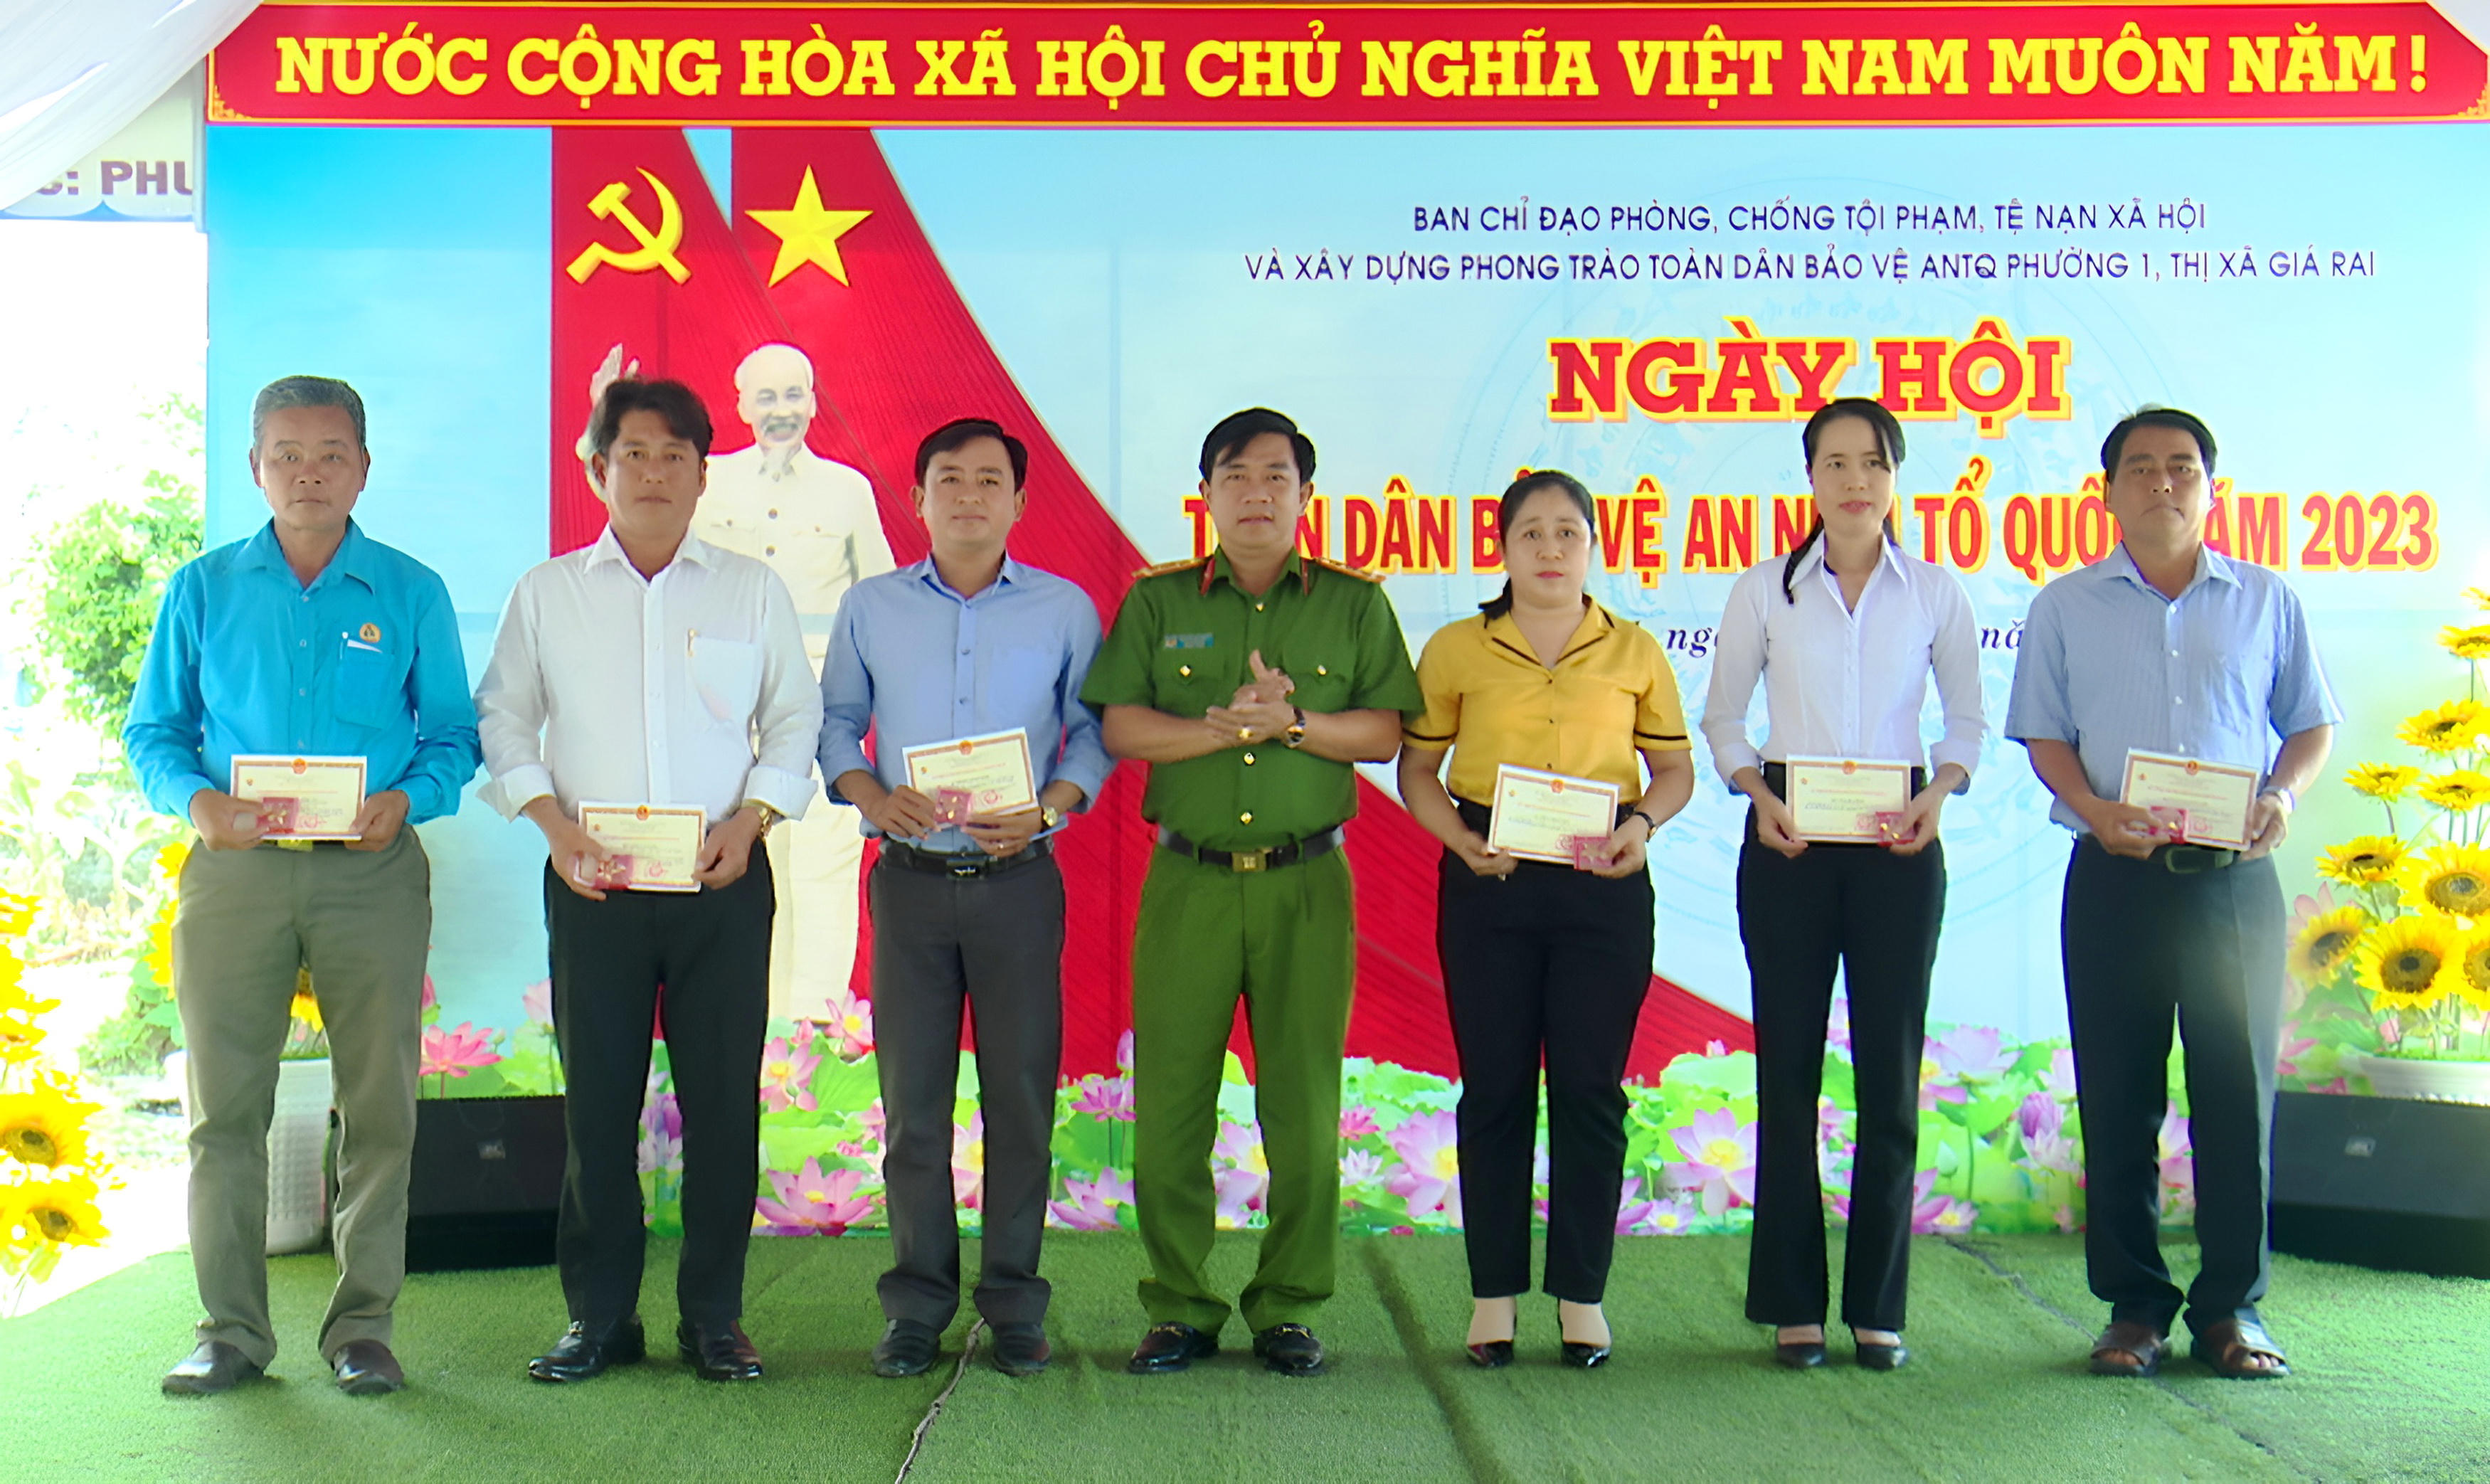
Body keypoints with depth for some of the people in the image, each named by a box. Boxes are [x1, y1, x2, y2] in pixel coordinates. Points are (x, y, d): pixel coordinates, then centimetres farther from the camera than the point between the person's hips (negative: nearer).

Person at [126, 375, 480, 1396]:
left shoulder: (411, 593, 7)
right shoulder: (204, 590, 10)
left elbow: (452, 734, 7)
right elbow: (153, 729, 10)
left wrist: (407, 800, -13)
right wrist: (199, 801, -10)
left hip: (373, 873, -1)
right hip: (237, 869, 1)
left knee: (379, 1103, 1)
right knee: (225, 1104, 2)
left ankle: (362, 1326, 10)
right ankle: (232, 1329, 12)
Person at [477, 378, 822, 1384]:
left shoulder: (751, 591, 10)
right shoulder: (546, 593, 10)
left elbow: (795, 719, 10)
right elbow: (502, 722, 10)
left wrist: (748, 821, -5)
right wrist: (555, 825, -5)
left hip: (722, 882, 0)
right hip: (593, 882, 0)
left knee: (724, 1099, 0)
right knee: (596, 1101, 2)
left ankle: (714, 1316, 11)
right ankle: (600, 1316, 13)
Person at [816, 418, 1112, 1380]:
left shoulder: (1065, 610, 5)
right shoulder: (870, 607, 8)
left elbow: (1096, 731, 8)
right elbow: (833, 721, 13)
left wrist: (1048, 809, -9)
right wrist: (869, 794, -6)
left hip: (1018, 880, -1)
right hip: (909, 880, 1)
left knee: (1022, 1092, 2)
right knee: (912, 1096, 4)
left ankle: (1013, 1304, 13)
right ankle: (918, 1304, 14)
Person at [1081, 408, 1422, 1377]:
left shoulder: (1354, 604, 8)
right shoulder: (1157, 600, 9)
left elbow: (1385, 733, 2)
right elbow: (1120, 727, 0)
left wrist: (1292, 723, -13)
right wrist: (1225, 728, -12)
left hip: (1307, 882, 0)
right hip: (1188, 882, 0)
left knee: (1304, 1107, 2)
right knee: (1168, 1104, 0)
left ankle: (1288, 1308, 14)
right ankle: (1180, 1309, 12)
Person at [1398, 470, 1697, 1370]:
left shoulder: (1634, 653, 6)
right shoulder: (1455, 651, 4)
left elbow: (1675, 767, 12)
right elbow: (1416, 769, 7)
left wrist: (1644, 821, -8)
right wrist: (1459, 838, -10)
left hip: (1603, 885, 1)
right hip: (1487, 886, 0)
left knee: (1591, 1088, 3)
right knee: (1494, 1088, 4)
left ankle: (1582, 1292, 14)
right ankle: (1493, 1293, 14)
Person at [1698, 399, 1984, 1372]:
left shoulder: (1935, 593, 6)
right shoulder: (1765, 592, 5)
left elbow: (1968, 719, 13)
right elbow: (1721, 717, 10)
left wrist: (1941, 791, -6)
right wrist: (1759, 798, -7)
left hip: (1897, 845, 1)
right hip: (1789, 839, 0)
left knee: (1891, 1071, 2)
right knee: (1788, 1068, 1)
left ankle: (1879, 1306, 11)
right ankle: (1793, 1305, 9)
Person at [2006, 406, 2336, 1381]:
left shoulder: (2266, 600, 11)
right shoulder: (2067, 606, 10)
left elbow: (2313, 722, 13)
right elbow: (2044, 733, 6)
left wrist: (2285, 794, -7)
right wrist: (2095, 809, -12)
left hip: (2236, 875, 0)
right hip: (2115, 876, 0)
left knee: (2239, 1089, 1)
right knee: (2118, 1097, 2)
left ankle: (2230, 1308, 11)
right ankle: (2134, 1305, 12)